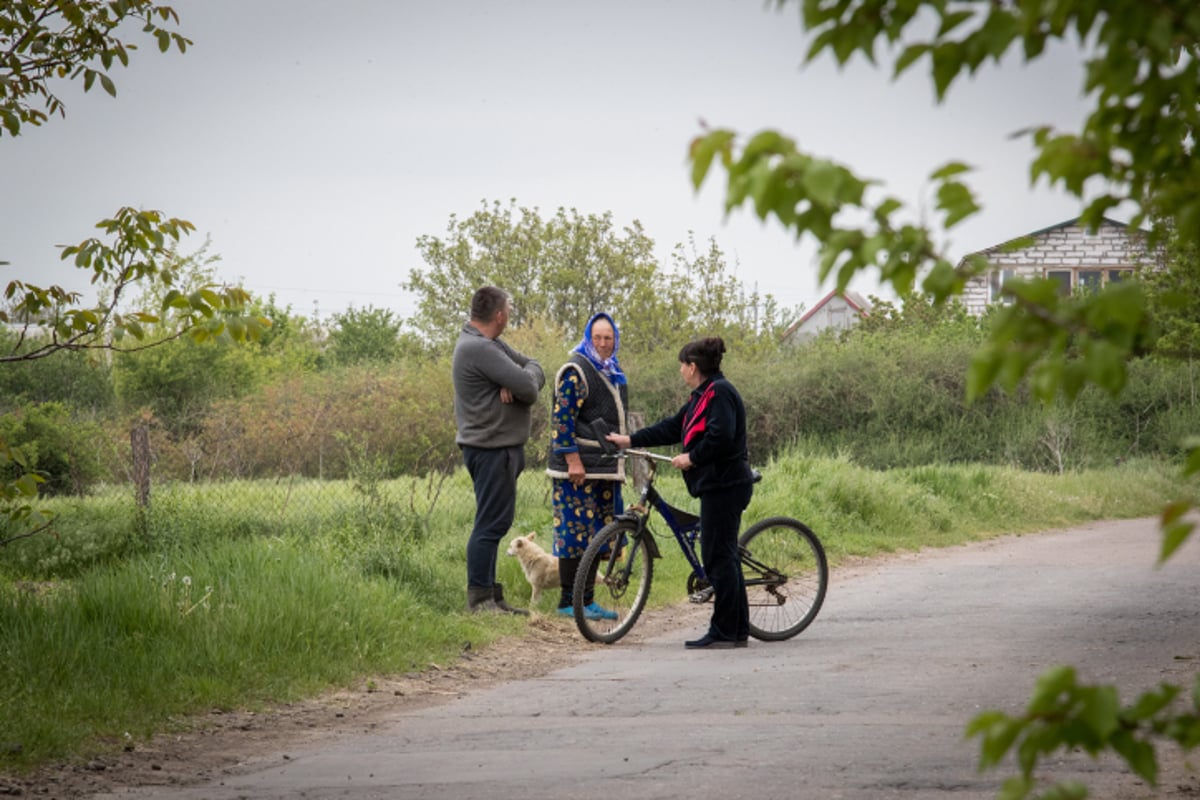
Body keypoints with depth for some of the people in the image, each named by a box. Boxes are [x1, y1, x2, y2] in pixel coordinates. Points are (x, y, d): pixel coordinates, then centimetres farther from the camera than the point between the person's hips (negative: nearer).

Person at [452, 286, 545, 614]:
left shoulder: (490, 344, 15)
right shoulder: (479, 349, -18)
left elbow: (536, 371, 9)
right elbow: (528, 388, -23)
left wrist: (518, 383, -13)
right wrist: (526, 375, 1)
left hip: (500, 447, 11)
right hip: (491, 449, -11)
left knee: (495, 523, 13)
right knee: (491, 524, -8)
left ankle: (490, 597, 18)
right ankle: (480, 599, -6)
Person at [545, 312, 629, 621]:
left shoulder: (613, 373, 18)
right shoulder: (575, 371, -10)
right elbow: (562, 418, -16)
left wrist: (624, 452, 28)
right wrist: (572, 460, -21)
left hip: (605, 468, 9)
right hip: (578, 468, -9)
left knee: (598, 534, 10)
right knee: (575, 531, -8)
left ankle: (587, 599, 15)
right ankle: (568, 600, -4)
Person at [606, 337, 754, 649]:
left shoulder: (720, 393, -14)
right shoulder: (703, 395, 19)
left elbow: (720, 436, -26)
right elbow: (672, 428, 23)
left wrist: (692, 457, -15)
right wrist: (630, 440, 22)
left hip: (724, 485, -11)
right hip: (717, 485, 11)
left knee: (719, 557, -7)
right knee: (722, 556, 12)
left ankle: (724, 632, -5)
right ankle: (738, 629, 16)